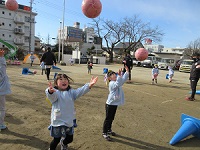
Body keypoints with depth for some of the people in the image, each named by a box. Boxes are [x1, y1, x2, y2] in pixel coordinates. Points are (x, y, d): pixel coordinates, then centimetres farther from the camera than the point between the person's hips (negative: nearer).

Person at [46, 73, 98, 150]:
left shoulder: (71, 92, 3)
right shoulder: (55, 92, -12)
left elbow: (80, 91, -13)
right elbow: (52, 96, -35)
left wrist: (89, 85, -32)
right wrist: (50, 91, -62)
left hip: (69, 122, 5)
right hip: (58, 122, -5)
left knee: (69, 139, 20)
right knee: (56, 140, 7)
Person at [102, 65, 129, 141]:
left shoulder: (117, 81, 7)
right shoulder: (111, 83, -21)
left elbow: (124, 79, 8)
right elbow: (118, 84, -40)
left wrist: (127, 71, 0)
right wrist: (119, 75, -48)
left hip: (115, 104, 9)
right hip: (110, 104, -9)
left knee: (112, 118, 22)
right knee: (108, 119, 3)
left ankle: (109, 130, 40)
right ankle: (104, 133, 17)